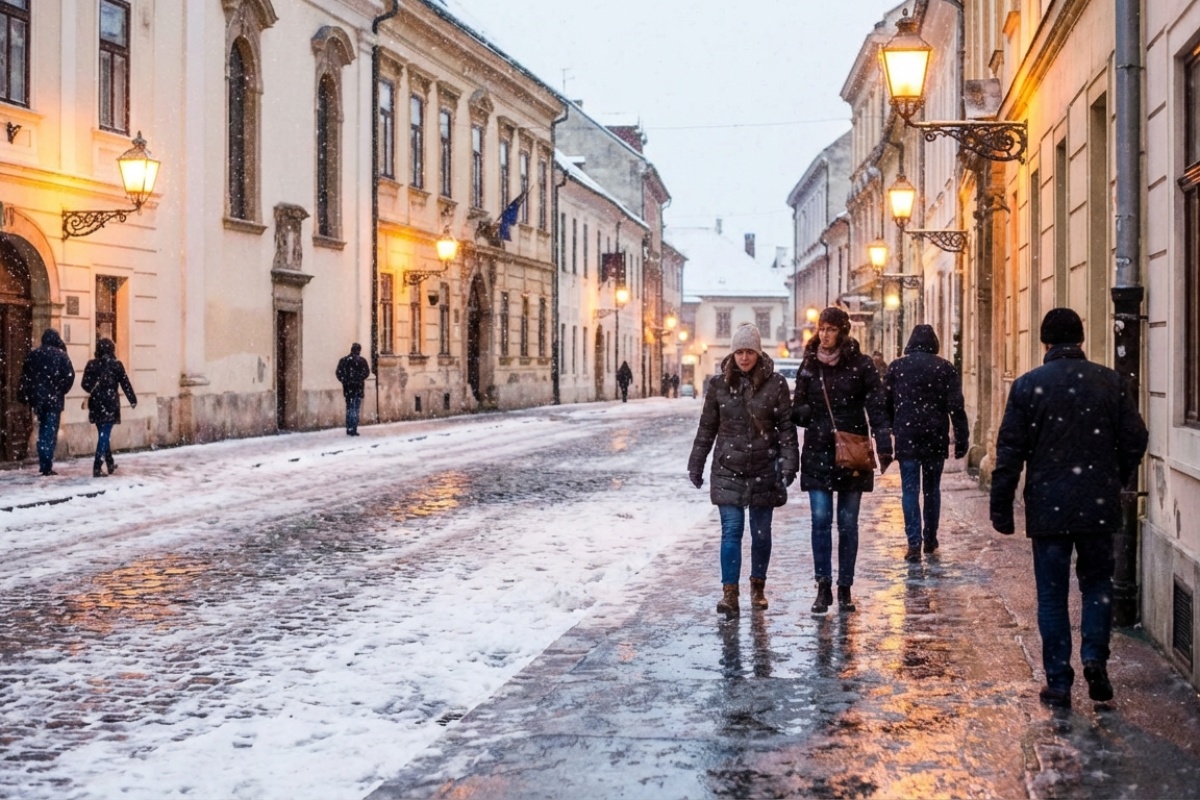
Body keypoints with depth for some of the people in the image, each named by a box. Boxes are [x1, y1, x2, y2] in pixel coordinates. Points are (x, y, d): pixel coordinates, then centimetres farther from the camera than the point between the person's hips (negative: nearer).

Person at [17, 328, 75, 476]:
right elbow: (69, 376, -12)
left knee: (42, 431, 17)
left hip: (38, 399, 4)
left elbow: (24, 377, 5)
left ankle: (43, 464, 16)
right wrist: (61, 391, 3)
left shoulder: (32, 355, 6)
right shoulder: (61, 355, -5)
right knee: (51, 432, -2)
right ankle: (47, 466, -8)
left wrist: (25, 397, 9)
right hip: (54, 399, -4)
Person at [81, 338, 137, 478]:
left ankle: (110, 463, 29)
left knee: (103, 434, 18)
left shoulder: (91, 364, 1)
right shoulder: (116, 365, -5)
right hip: (110, 403, -3)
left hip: (96, 404, 3)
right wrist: (133, 400, 11)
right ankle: (97, 467, -11)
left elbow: (85, 384, 0)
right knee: (105, 435, -3)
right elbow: (125, 384, -1)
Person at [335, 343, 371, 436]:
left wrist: (344, 380, 7)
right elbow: (366, 373, -11)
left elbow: (338, 372, -1)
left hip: (347, 388, 3)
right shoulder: (361, 360, -7)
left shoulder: (343, 360, 3)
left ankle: (349, 429, 15)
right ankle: (353, 429, -6)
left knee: (349, 408, 14)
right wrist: (359, 378, 2)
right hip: (358, 388, -3)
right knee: (355, 408, -1)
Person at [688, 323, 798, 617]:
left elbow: (786, 427, -2)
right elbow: (707, 427, 9)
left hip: (764, 470, 0)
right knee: (731, 532, -7)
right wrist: (696, 464, 10)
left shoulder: (775, 383, -3)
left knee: (761, 532, 10)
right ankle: (729, 593, -9)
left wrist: (788, 464, -10)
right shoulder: (719, 383, 2)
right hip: (728, 470, 0)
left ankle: (758, 587, 26)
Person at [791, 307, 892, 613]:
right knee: (820, 519, -6)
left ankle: (845, 588, 13)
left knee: (848, 522, 5)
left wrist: (883, 445, -16)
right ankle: (823, 587, -1)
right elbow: (798, 409, 15)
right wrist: (801, 412, -8)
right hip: (817, 453, 2)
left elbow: (877, 406, -6)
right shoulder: (809, 366, 7)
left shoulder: (861, 364, -2)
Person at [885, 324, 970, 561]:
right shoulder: (945, 368, 0)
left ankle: (914, 543, -8)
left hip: (906, 438, -1)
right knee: (932, 489, 14)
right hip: (936, 438, 1)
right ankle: (930, 539, 19)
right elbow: (956, 406, -4)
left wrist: (887, 434, 13)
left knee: (910, 490, 0)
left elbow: (887, 404, 5)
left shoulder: (896, 367, 1)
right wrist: (961, 439, -2)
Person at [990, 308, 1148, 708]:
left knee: (1052, 595, 6)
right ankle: (1095, 658, 1)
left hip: (1048, 508, -1)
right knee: (1097, 582, 17)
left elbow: (1010, 452, -5)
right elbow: (1135, 440, 2)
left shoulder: (1027, 386, -5)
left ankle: (1059, 682, 8)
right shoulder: (1112, 382, 0)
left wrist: (1001, 507, 1)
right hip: (1099, 507, 1)